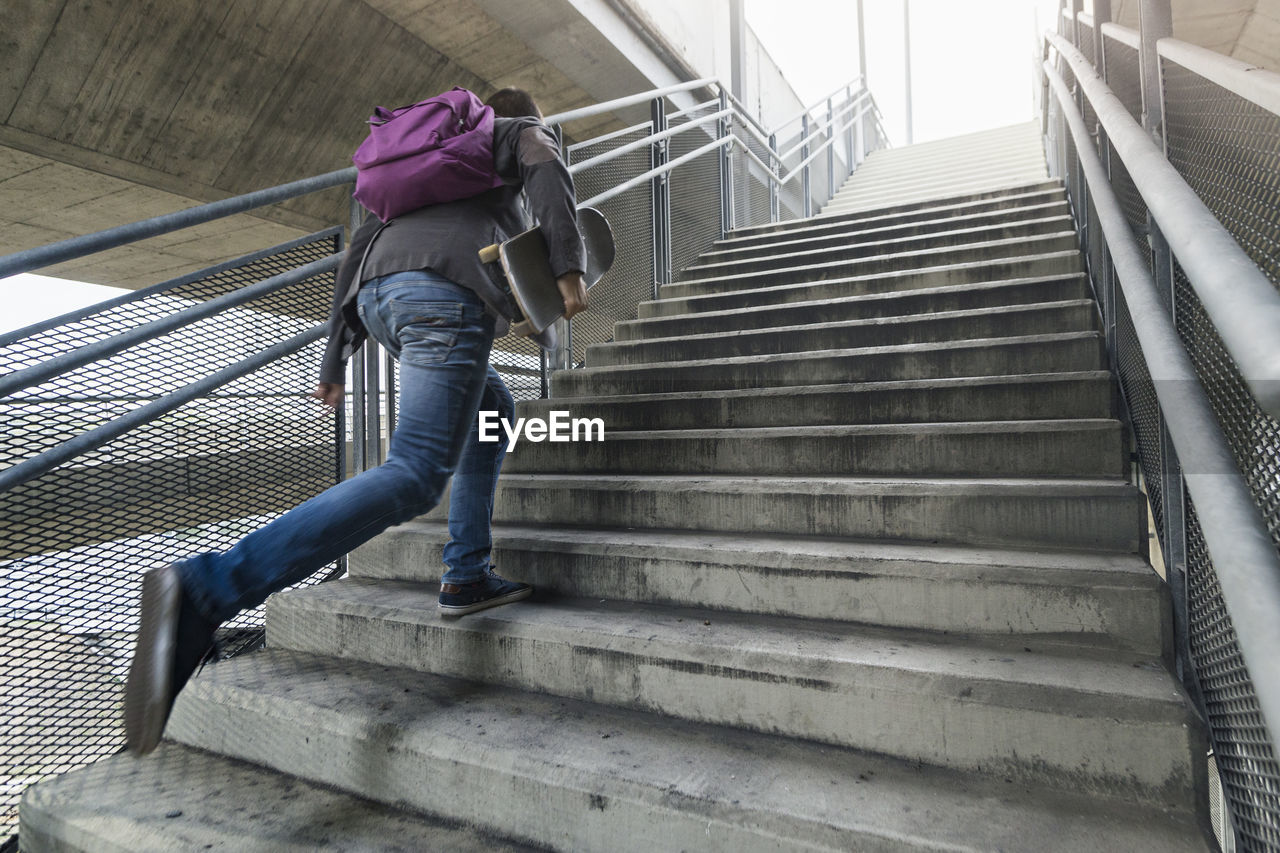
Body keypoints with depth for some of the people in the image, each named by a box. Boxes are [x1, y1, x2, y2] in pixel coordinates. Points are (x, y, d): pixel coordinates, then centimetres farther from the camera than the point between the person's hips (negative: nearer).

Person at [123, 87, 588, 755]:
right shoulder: (524, 134, 28)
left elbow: (361, 245, 31)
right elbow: (549, 171, 0)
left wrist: (335, 356, 27)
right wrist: (567, 270, -6)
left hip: (379, 296, 8)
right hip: (447, 291, -8)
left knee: (494, 413, 24)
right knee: (412, 477, -18)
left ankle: (466, 576, 17)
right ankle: (208, 589, -31)